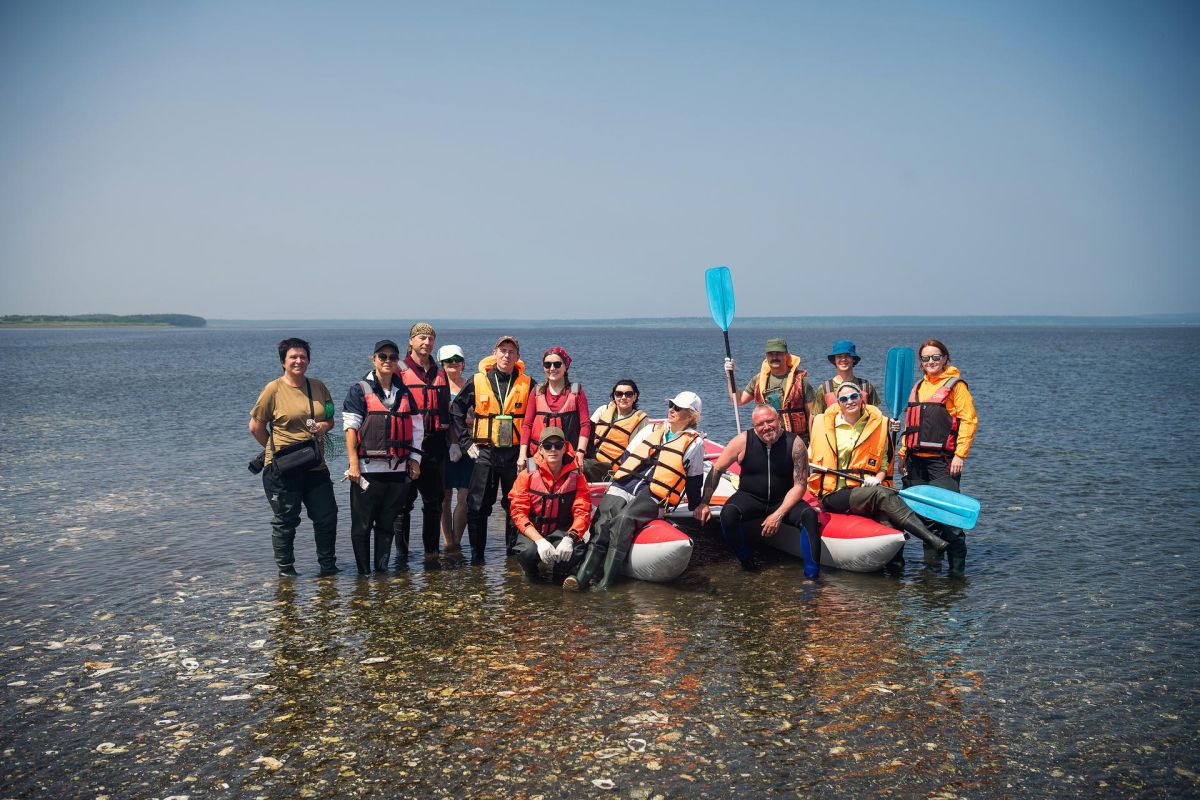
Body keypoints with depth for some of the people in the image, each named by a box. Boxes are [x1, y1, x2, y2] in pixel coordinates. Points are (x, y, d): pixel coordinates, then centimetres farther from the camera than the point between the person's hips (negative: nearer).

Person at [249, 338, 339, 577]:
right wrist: (276, 449, 0)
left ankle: (328, 566, 20)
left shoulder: (318, 386, 8)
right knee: (285, 521, 5)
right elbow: (256, 426, -3)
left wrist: (324, 426, -4)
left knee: (327, 516, 6)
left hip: (315, 467, 5)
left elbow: (330, 419, 18)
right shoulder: (274, 389, -7)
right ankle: (285, 570, 19)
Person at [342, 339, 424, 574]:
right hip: (367, 469, -4)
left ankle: (382, 568, 16)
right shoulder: (359, 390, 1)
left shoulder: (404, 393, 14)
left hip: (398, 469, 4)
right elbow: (351, 427, -5)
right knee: (362, 524, 1)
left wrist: (414, 459, 7)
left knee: (388, 522, 8)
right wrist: (353, 464, -13)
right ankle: (363, 572, 9)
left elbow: (417, 428, 17)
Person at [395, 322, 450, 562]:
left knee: (434, 500, 8)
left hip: (435, 443, 5)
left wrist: (447, 434, 18)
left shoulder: (440, 374, 15)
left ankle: (431, 550, 16)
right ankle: (401, 551, 7)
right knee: (404, 500, 0)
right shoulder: (400, 372, -2)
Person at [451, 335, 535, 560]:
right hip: (485, 452, 0)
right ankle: (477, 554, 8)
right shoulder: (478, 381, 2)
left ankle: (513, 550, 19)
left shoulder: (527, 384, 3)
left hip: (515, 453, 0)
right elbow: (456, 411, 8)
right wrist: (466, 441, 2)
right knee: (477, 507, 0)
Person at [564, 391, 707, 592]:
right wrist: (616, 481, 16)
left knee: (623, 520, -33)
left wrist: (696, 507, 23)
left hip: (652, 496, -4)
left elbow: (694, 479, 19)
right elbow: (627, 456, 25)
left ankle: (606, 583, -37)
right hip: (624, 486, 4)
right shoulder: (651, 430, 25)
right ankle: (582, 577, -34)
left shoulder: (694, 443, 13)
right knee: (603, 523, -24)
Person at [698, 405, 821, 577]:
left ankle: (812, 574, -21)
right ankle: (747, 561, -5)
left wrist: (779, 514, -21)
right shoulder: (743, 441, -10)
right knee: (728, 513, -31)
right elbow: (716, 470, -1)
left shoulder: (795, 444, -11)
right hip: (750, 497, 0)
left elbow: (800, 485, -10)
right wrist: (704, 503, -7)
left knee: (809, 515, -28)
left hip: (783, 501, 0)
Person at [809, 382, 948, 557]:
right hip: (834, 495, -3)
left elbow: (885, 463, 15)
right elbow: (811, 457, 24)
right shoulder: (824, 423, 11)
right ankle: (932, 539, -43)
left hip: (865, 489, 3)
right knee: (881, 494, -32)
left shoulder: (879, 424, 13)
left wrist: (878, 478, -5)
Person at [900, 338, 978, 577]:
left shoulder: (955, 384, -1)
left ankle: (957, 566, -5)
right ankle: (932, 557, 21)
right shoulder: (918, 387, 19)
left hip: (943, 459, -7)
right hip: (916, 459, 7)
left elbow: (969, 420, -7)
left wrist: (960, 454, -14)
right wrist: (903, 453, 17)